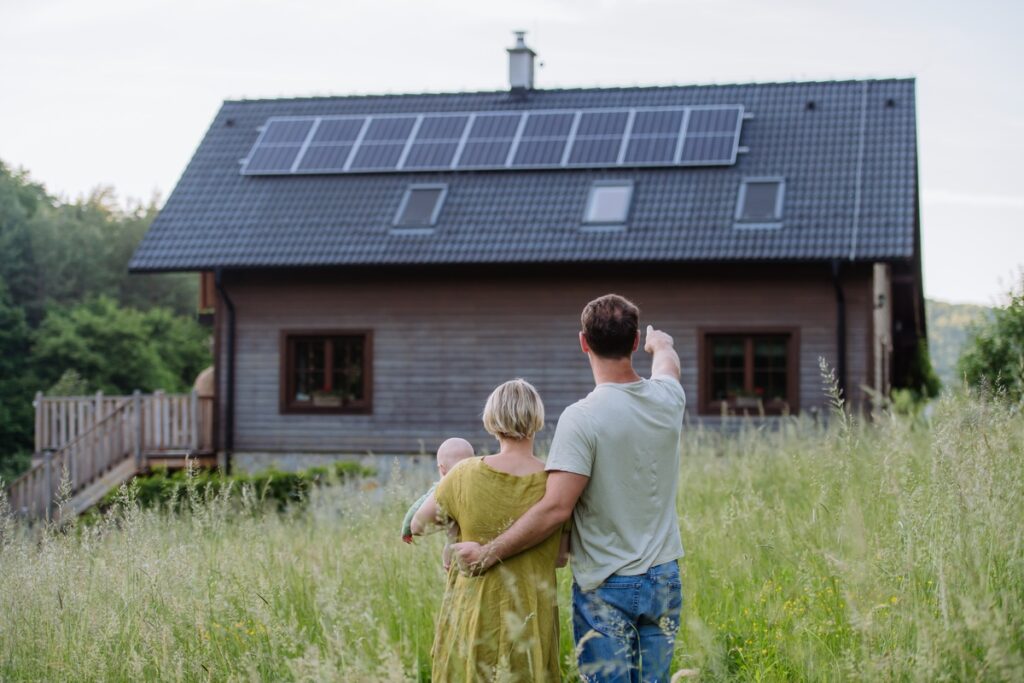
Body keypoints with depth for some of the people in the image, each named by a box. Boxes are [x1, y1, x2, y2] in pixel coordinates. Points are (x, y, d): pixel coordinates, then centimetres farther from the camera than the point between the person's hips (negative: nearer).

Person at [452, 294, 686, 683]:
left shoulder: (582, 418, -19)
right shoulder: (667, 400, -1)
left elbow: (556, 508, -24)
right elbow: (667, 361, 26)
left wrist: (487, 554, -16)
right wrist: (660, 343, 49)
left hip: (606, 588, -5)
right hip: (663, 580, 5)